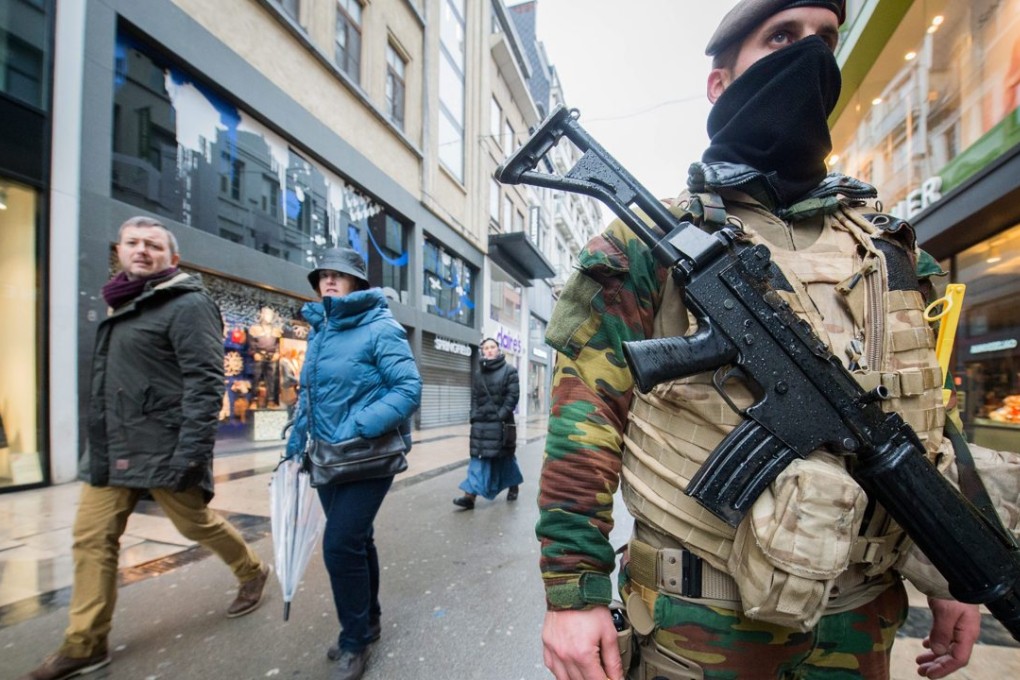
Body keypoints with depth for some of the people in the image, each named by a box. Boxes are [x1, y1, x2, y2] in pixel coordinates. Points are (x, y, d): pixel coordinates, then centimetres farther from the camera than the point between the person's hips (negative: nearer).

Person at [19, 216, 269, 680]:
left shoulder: (188, 305, -12)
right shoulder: (123, 308, 17)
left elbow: (204, 382, -21)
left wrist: (192, 453, -26)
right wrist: (100, 442, 23)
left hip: (162, 450, -8)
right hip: (110, 451, 8)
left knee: (197, 524, 7)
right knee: (92, 541, 9)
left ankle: (252, 572, 32)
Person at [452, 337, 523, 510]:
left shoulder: (509, 370, 0)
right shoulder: (479, 373, 13)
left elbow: (513, 396, -8)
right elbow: (474, 397, 14)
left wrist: (501, 415, -16)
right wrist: (475, 415, 1)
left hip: (501, 423, -3)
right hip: (481, 423, 3)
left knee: (505, 456, 10)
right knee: (478, 458, -2)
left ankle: (513, 486, 32)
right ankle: (470, 495, -6)